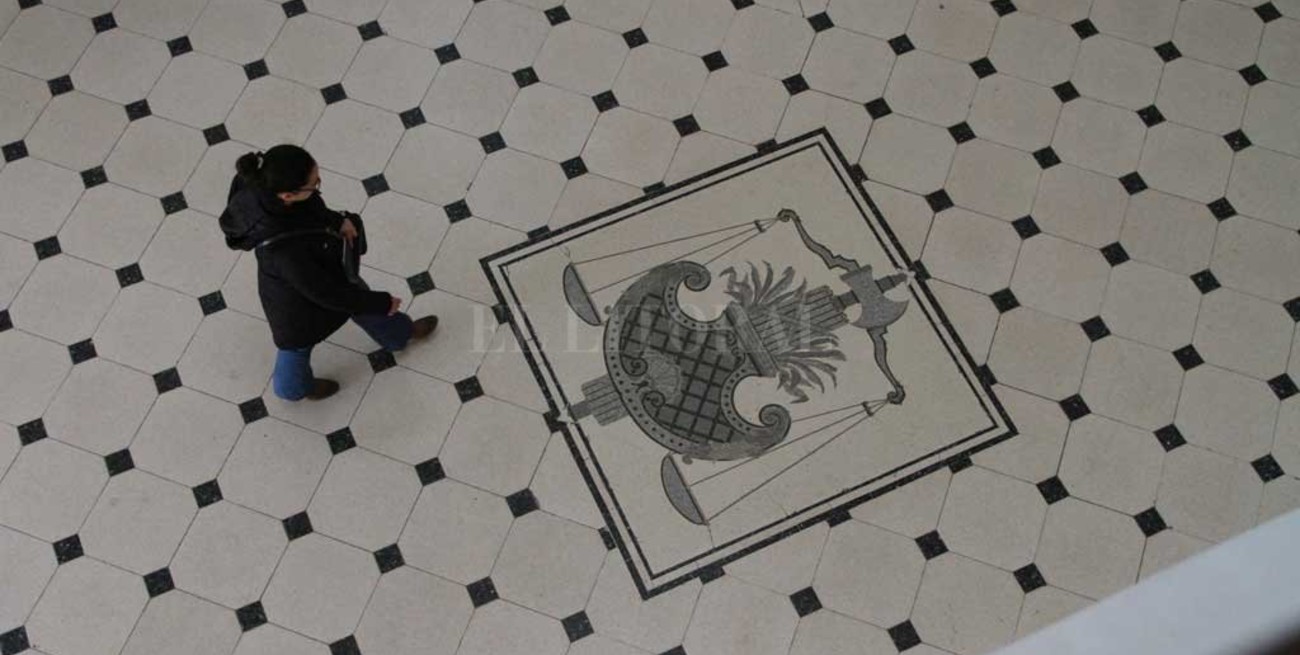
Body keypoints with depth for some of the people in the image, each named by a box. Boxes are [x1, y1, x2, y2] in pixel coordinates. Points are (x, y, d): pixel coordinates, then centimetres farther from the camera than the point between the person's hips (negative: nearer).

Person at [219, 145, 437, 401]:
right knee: (300, 342, 28)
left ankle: (399, 333, 65)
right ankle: (294, 387, 63)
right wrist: (382, 303, -19)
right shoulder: (284, 251, -47)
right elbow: (324, 291, -31)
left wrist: (337, 220, -14)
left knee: (361, 299, 32)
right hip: (297, 300, -6)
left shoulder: (265, 183, -29)